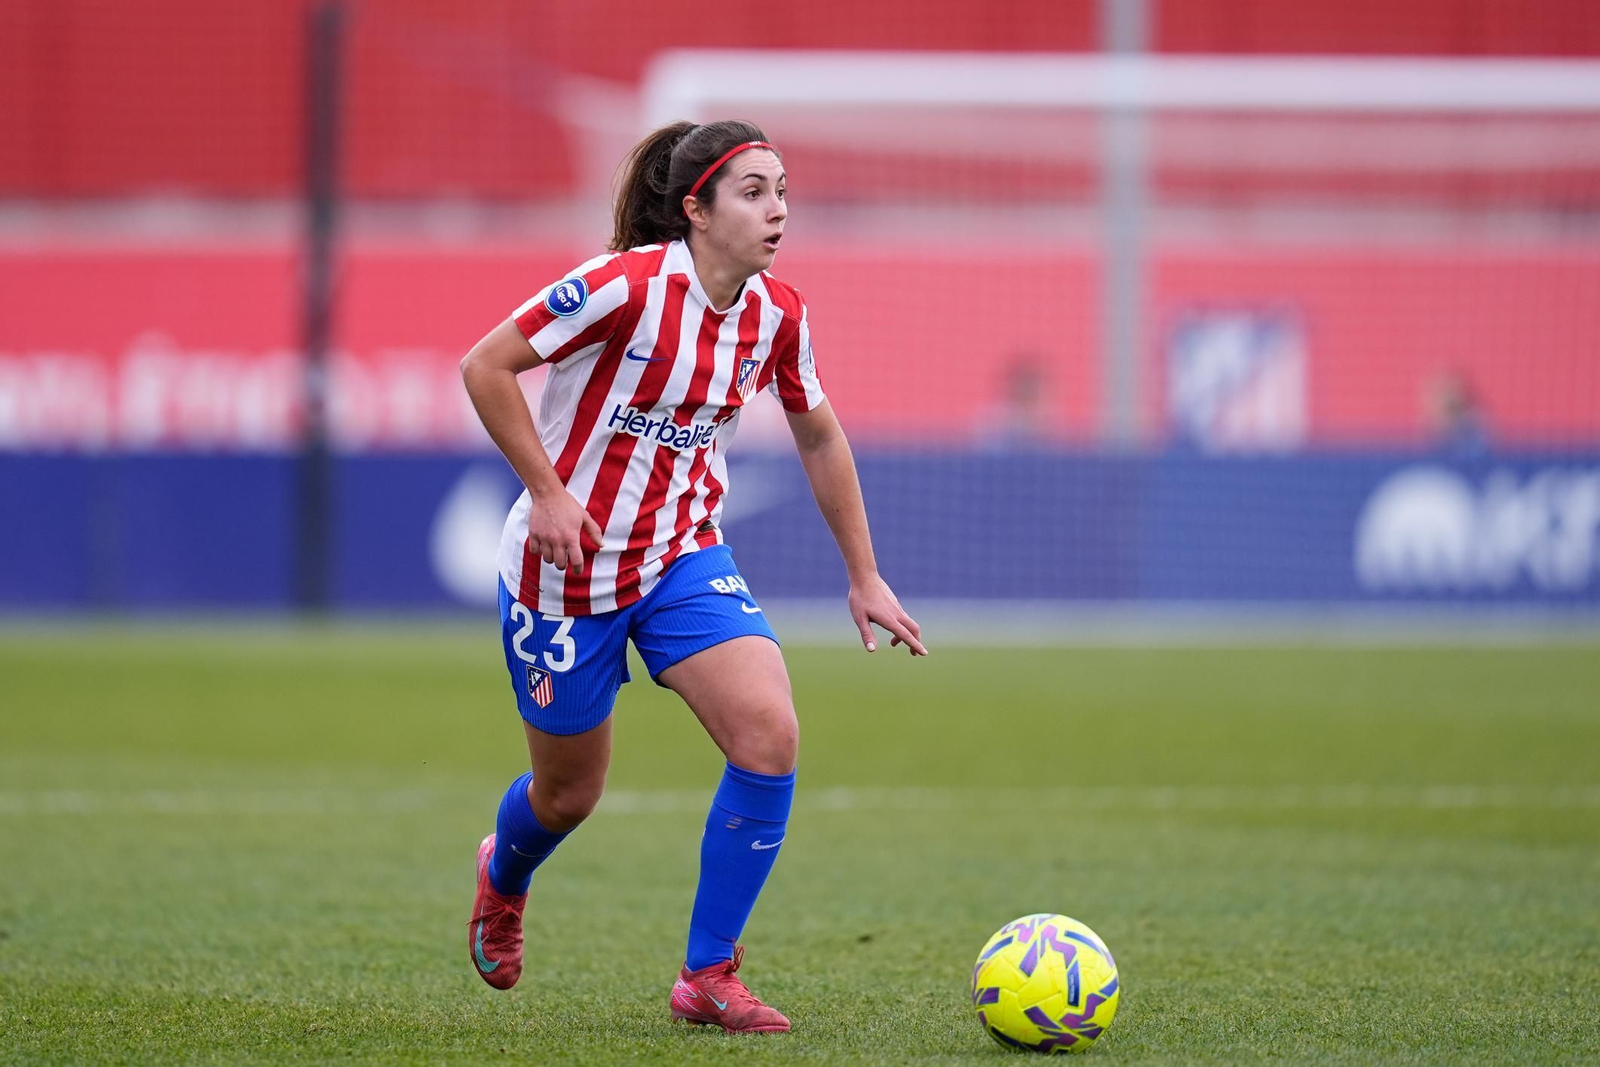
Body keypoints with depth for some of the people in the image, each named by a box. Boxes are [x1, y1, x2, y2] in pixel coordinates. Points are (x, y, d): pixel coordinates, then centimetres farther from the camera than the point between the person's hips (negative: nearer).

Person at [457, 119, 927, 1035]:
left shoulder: (777, 315, -5)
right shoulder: (626, 286, -23)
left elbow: (819, 437, 12)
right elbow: (486, 367, -17)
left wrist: (865, 577, 13)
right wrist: (546, 490, -21)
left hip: (684, 557, 4)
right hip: (569, 563, -4)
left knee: (770, 731, -19)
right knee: (569, 792, 10)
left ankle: (708, 976, -6)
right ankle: (504, 876, 50)